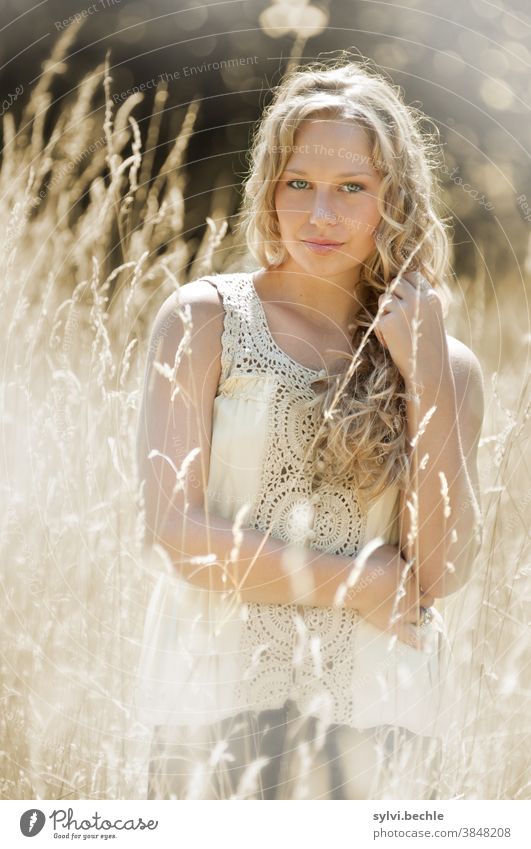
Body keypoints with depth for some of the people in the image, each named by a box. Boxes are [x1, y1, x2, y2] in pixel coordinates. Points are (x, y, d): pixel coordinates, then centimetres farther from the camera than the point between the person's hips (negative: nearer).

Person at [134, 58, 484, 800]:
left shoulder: (446, 365, 7)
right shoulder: (205, 319, 0)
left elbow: (441, 572, -3)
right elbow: (175, 532, -7)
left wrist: (426, 378, -7)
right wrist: (354, 582, -5)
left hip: (380, 719, 2)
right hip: (224, 699, -2)